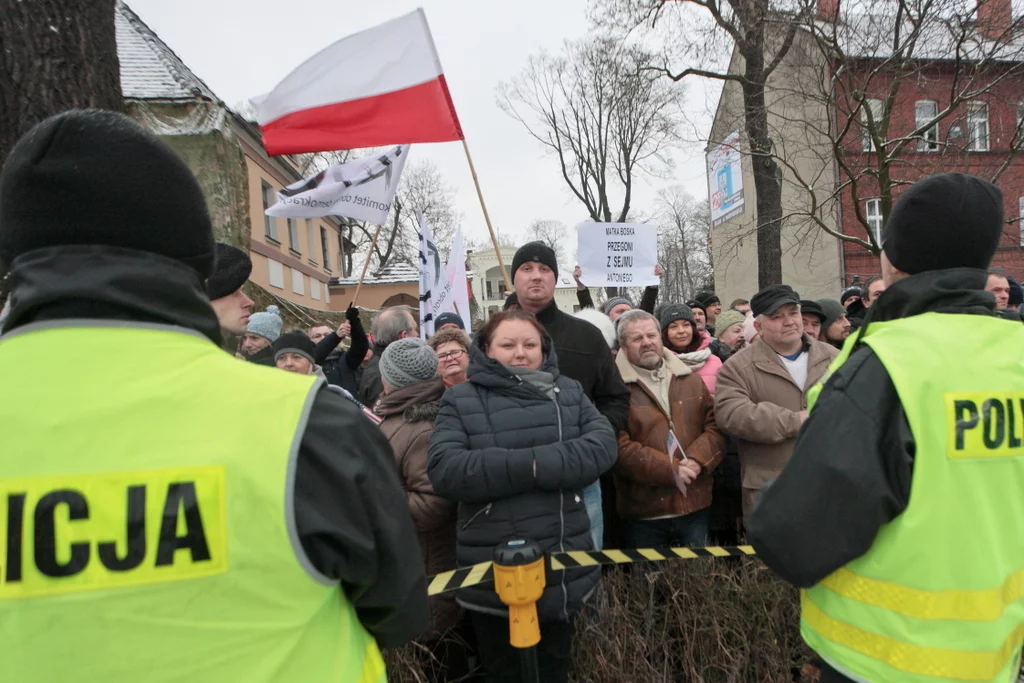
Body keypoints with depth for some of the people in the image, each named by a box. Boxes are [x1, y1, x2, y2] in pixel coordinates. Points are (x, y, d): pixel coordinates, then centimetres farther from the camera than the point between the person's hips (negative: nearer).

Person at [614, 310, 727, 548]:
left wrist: (697, 460, -10)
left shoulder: (691, 380, 11)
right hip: (644, 512, -4)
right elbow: (620, 447, -15)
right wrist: (670, 470, -18)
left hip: (695, 504, 5)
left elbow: (716, 425, 7)